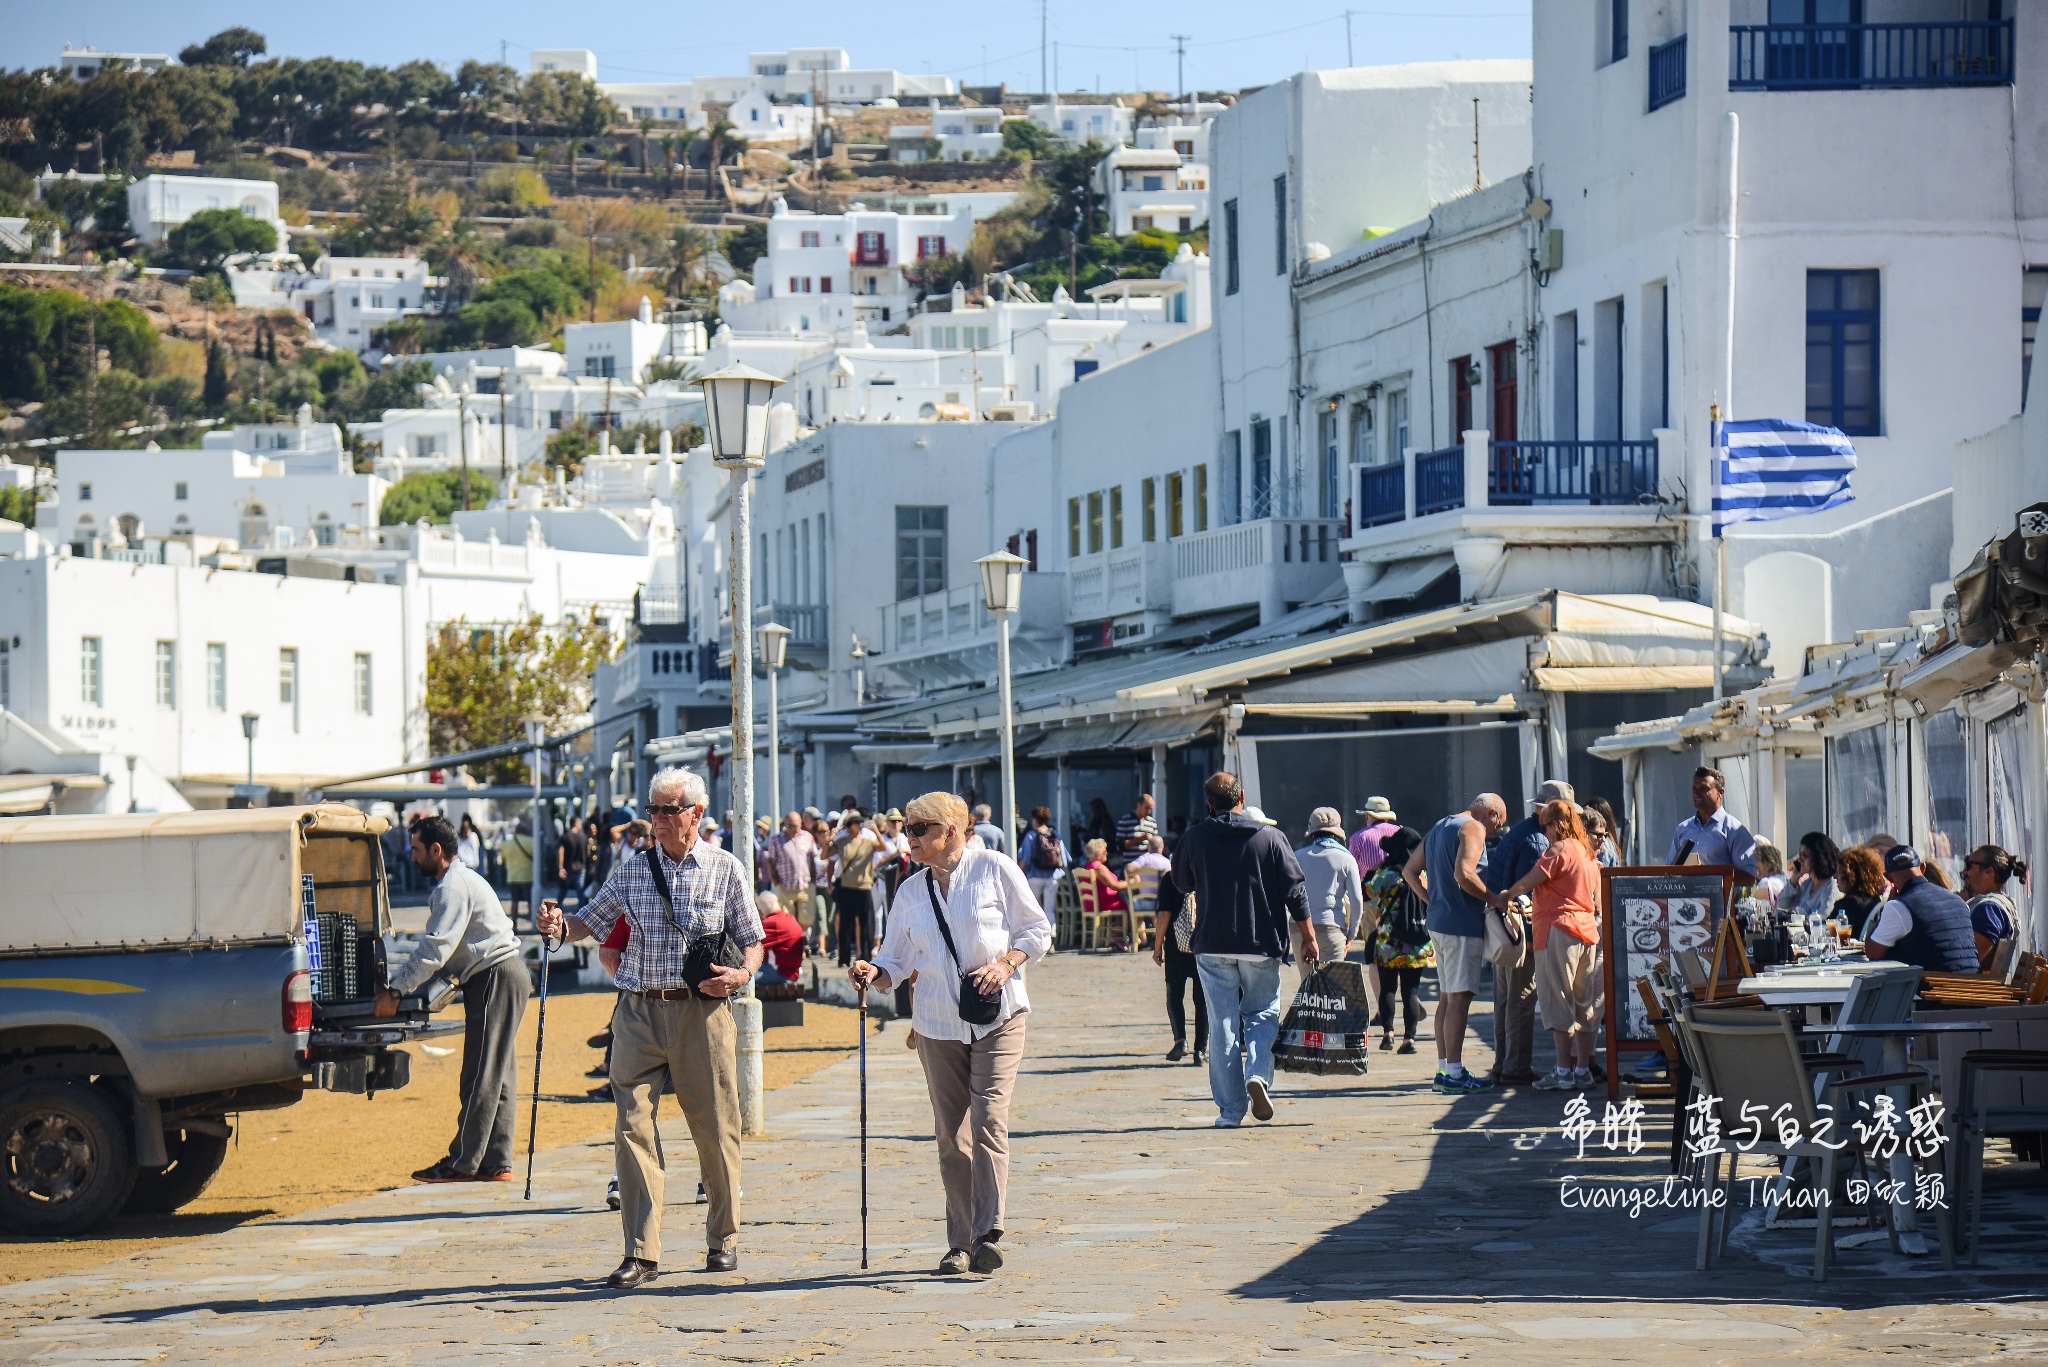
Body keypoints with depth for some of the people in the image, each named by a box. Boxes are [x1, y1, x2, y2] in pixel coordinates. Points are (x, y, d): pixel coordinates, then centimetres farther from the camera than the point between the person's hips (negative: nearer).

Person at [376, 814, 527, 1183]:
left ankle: (463, 1163, -5)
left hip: (495, 979, -11)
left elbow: (435, 949, -21)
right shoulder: (458, 880, 20)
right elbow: (432, 946, 25)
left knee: (481, 1076, -7)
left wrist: (396, 990, -20)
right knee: (499, 1074, 8)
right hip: (501, 977, 11)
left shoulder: (454, 886, -14)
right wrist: (395, 979, 19)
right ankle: (496, 1163, 9)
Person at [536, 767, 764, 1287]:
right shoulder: (631, 869, 10)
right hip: (640, 1013, 2)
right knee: (633, 1126, -7)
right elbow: (592, 921, 17)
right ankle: (641, 1253, -7)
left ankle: (724, 1238, 21)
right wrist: (560, 925, -4)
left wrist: (743, 974, -11)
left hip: (702, 1012, -2)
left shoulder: (726, 870, 4)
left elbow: (751, 938, 9)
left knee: (714, 1129, 4)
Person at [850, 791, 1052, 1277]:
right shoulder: (911, 891, 10)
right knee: (950, 1133, 3)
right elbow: (898, 959, 11)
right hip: (938, 1024, 4)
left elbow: (1038, 930, 2)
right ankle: (960, 1242, 9)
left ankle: (989, 1234, -19)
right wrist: (874, 973, -11)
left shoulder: (995, 869, -1)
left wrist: (1006, 964, -14)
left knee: (988, 1120, -16)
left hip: (997, 1018, -4)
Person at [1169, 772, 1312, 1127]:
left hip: (1213, 946, 0)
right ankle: (1258, 1075, -11)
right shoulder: (1270, 837, -3)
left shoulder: (1195, 838, 0)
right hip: (1262, 945, 0)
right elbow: (1294, 892, -3)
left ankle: (1230, 1108, 2)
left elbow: (1182, 883, 16)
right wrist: (1308, 938, 4)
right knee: (1262, 1014, 15)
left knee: (1222, 1024, 5)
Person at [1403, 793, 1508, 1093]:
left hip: (1439, 922, 9)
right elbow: (1463, 875, -23)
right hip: (1463, 925, -9)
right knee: (1460, 998, -8)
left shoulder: (1439, 828, 19)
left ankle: (1444, 1069, 16)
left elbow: (1410, 871, 22)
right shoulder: (1473, 829, -10)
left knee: (1448, 997, 14)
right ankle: (1454, 1073, -9)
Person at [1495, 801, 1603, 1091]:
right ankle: (1583, 1069, 9)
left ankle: (1564, 1071, -8)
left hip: (1558, 928, -8)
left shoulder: (1558, 850, -9)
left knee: (1558, 1001, -6)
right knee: (1584, 1003, 9)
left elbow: (1527, 883, -8)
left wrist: (1504, 898, 7)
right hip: (1587, 931, 8)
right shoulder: (1588, 854, 16)